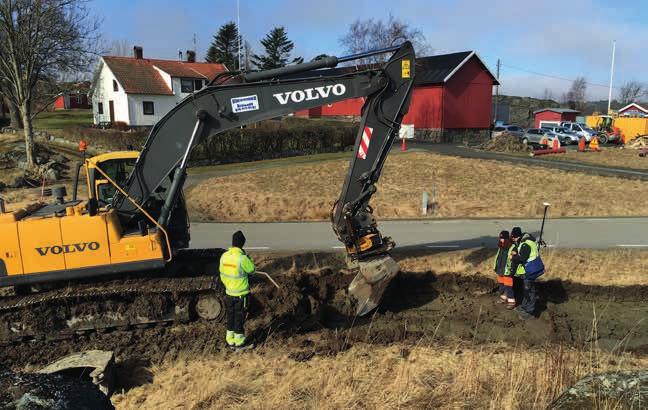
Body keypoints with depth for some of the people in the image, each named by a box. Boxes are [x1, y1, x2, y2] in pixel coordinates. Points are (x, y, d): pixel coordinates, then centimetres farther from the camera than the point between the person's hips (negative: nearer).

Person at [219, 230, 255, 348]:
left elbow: (222, 274, 5)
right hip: (241, 294, -5)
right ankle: (239, 341, 19)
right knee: (239, 318, 8)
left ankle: (230, 340, 29)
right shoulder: (242, 258, -24)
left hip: (228, 293, 5)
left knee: (230, 317, 18)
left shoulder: (224, 256, -5)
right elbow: (251, 270, -8)